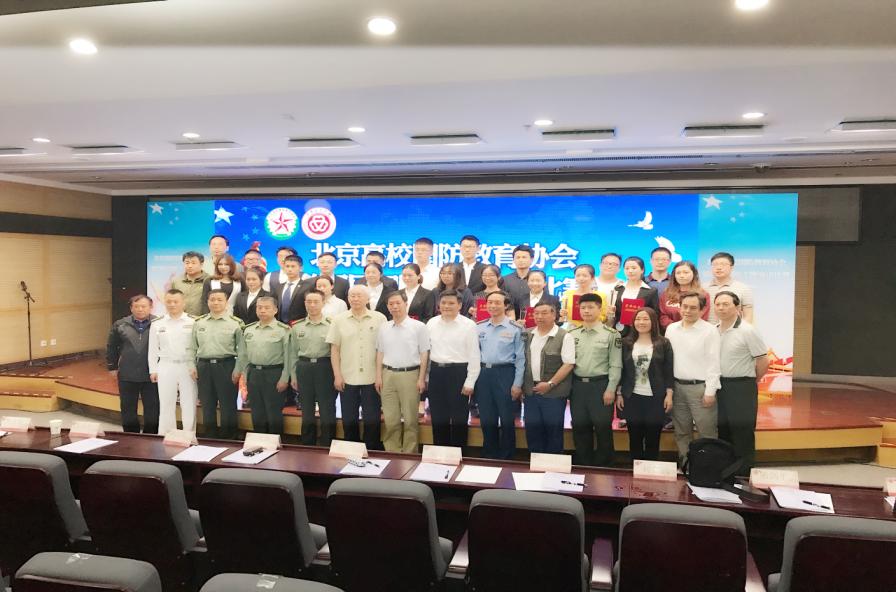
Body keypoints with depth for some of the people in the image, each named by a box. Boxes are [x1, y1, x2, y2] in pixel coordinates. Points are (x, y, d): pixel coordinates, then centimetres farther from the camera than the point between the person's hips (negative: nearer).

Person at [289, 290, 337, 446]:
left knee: (327, 411, 2)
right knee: (306, 412, 13)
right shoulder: (297, 327, 7)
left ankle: (327, 448, 14)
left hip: (324, 368, -3)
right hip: (304, 368, 3)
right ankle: (307, 447, 25)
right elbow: (293, 353, 11)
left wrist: (337, 374, -6)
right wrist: (293, 376, 8)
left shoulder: (331, 325, -3)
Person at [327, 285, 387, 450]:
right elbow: (334, 349, 4)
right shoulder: (339, 320, 4)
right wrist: (337, 375, -2)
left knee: (372, 419, 4)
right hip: (347, 378, 1)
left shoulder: (379, 319, 0)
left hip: (372, 378, -1)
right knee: (348, 419, 9)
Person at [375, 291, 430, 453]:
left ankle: (409, 454, 13)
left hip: (410, 374, -4)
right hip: (388, 375, 4)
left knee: (410, 418, 3)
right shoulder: (383, 328, 9)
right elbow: (380, 353, 14)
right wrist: (379, 376, 8)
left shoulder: (418, 327, -3)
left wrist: (421, 379, -7)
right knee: (390, 419, 8)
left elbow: (424, 354, -3)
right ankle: (392, 452, 19)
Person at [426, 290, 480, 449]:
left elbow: (474, 356, -7)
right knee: (438, 418, 13)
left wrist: (470, 382, -10)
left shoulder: (468, 325, -7)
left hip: (458, 373, -4)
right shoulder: (431, 323, 6)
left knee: (459, 418, 6)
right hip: (436, 372, 4)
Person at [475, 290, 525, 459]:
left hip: (505, 374, -4)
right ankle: (490, 456, 27)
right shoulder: (479, 327, 7)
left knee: (507, 419, 4)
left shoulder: (514, 329, -4)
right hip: (483, 374, 4)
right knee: (486, 420, 12)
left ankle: (507, 457, 19)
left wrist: (517, 384, -8)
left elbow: (520, 358, -4)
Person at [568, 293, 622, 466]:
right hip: (577, 385, 4)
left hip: (601, 384, -4)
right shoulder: (572, 334, 9)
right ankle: (583, 463, 23)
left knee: (603, 426, 1)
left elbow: (615, 365, -5)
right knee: (579, 426, 9)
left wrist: (611, 389, -11)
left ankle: (603, 465, 16)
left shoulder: (611, 334, -2)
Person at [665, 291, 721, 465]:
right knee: (681, 432, 14)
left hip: (700, 387, -5)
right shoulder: (671, 329, 8)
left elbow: (714, 363, -8)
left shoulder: (710, 331, -6)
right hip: (677, 386, 5)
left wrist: (710, 392, -11)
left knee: (707, 433, -1)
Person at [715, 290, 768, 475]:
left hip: (742, 388, -6)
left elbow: (763, 361, -10)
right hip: (721, 386, 6)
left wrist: (747, 381, 0)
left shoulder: (748, 331, -12)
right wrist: (721, 382, 10)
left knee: (742, 433, 0)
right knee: (723, 431, 14)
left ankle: (744, 473, 11)